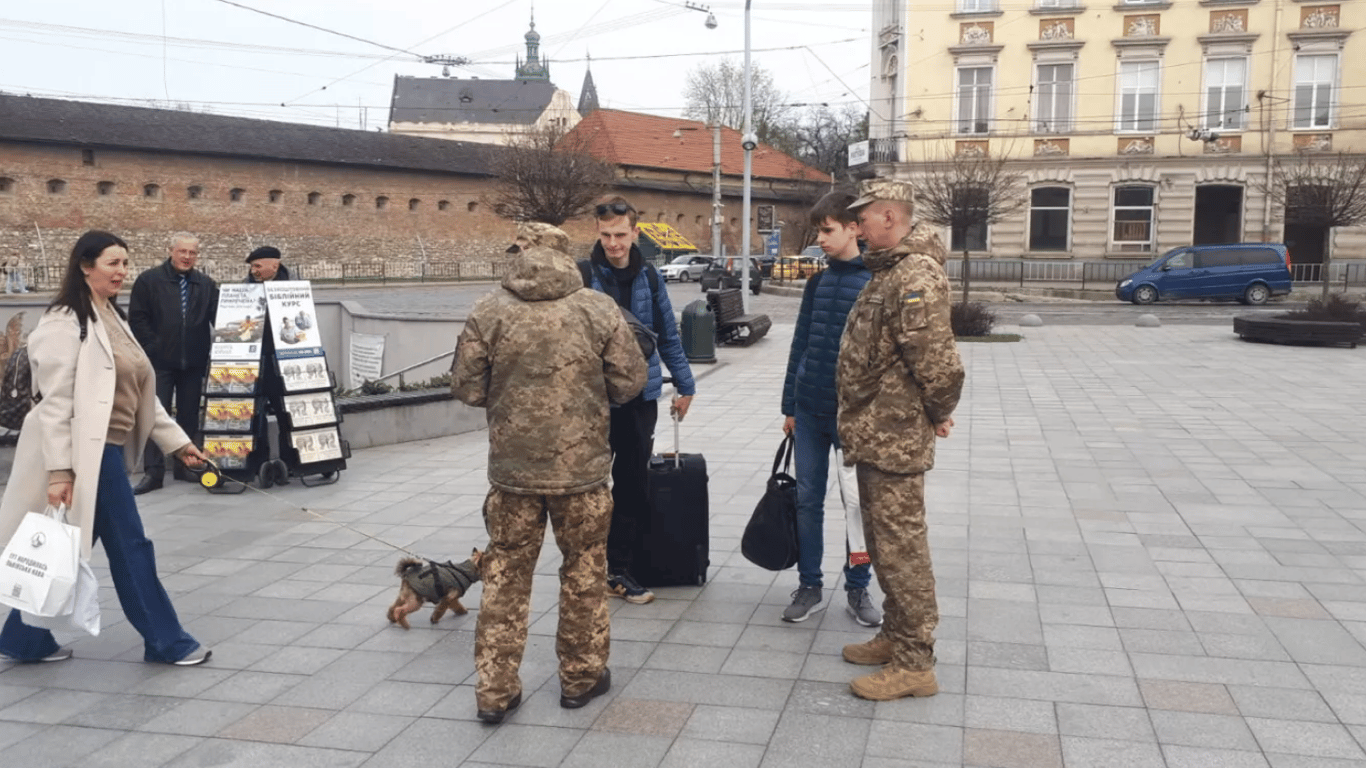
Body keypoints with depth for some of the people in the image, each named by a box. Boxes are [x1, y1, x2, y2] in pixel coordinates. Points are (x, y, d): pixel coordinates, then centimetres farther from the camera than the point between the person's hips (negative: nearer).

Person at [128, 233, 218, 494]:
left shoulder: (206, 285, 9)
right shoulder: (149, 280, 1)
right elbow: (137, 318, -2)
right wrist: (153, 347, -8)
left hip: (194, 362, 3)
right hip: (160, 362, -3)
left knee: (189, 416, 9)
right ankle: (153, 471, -2)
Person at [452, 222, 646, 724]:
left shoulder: (488, 313, -5)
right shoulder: (598, 310, -6)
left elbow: (467, 388, -1)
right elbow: (629, 381, -2)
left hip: (512, 467, 1)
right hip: (582, 466, -1)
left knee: (505, 573, 12)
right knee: (584, 570, 15)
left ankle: (495, 690, 17)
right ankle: (581, 677, 27)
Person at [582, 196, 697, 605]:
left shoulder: (648, 277, 4)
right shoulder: (583, 276, -8)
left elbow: (668, 334, 12)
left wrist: (684, 385, 14)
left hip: (641, 398, 4)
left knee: (634, 487, 10)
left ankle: (618, 569, 22)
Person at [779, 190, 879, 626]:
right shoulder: (818, 281, 8)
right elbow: (801, 343, 11)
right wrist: (790, 405, 11)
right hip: (809, 410, 5)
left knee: (859, 502, 4)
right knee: (807, 499, 9)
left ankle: (857, 588, 19)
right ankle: (809, 585, 20)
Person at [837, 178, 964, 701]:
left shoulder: (915, 276, -20)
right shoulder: (888, 271, 15)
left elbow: (936, 359, -26)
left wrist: (938, 413, -11)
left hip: (895, 439, -11)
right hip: (874, 435, 11)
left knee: (901, 547, -4)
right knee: (884, 541, 19)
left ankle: (914, 663, 5)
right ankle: (896, 635, 32)